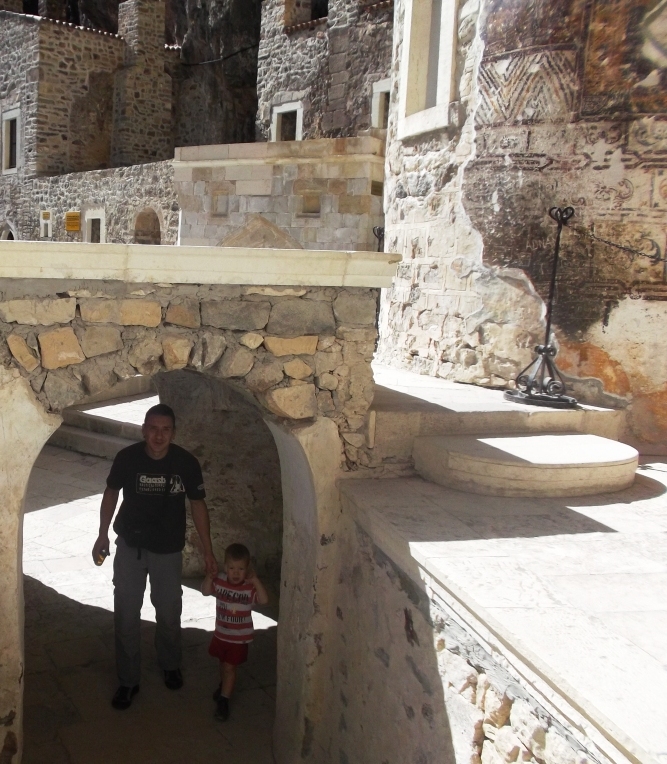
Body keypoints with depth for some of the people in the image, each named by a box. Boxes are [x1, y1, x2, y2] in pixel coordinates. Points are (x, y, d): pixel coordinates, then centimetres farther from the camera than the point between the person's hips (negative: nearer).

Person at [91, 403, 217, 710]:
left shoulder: (187, 463, -18)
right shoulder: (127, 458, -18)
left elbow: (197, 505, -6)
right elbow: (111, 493, 1)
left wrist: (208, 552, -5)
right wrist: (102, 535, 3)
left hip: (168, 549, 0)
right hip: (130, 547, 0)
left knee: (169, 613, 14)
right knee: (126, 615, 4)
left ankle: (170, 665, 41)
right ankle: (128, 681, 21)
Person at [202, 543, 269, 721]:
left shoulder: (250, 587, -19)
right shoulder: (220, 582, -9)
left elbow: (264, 600, -29)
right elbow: (205, 592, -4)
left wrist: (256, 581, -37)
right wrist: (209, 577, -22)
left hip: (239, 638, -4)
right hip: (221, 634, 4)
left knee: (230, 667, -3)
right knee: (223, 664, 24)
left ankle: (223, 700, 6)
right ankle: (225, 686, 49)